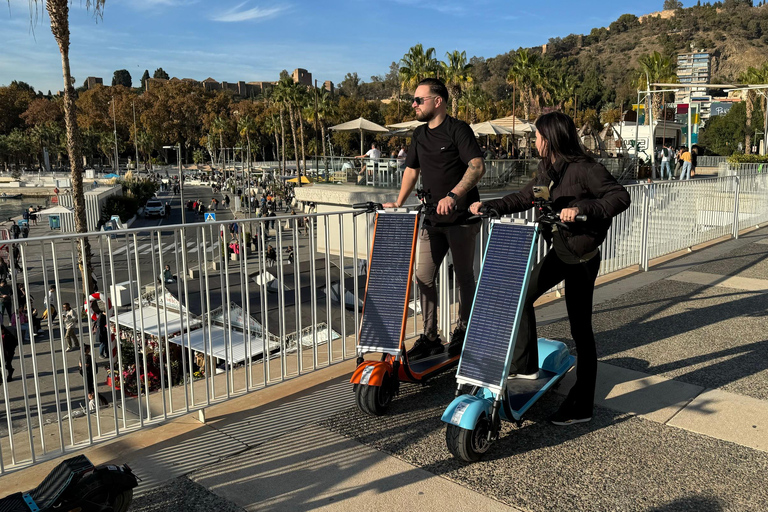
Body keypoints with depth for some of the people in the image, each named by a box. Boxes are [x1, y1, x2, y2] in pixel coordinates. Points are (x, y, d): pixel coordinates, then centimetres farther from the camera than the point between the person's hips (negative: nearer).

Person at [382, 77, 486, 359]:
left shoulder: (458, 129, -8)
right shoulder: (420, 135, 14)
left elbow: (478, 166, -19)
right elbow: (412, 170, 24)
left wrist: (453, 195, -30)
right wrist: (398, 204, 16)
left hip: (461, 218, -7)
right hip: (433, 219, 7)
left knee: (464, 277, 5)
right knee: (423, 277, 4)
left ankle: (462, 332, 20)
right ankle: (430, 337, 14)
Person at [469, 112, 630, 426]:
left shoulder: (584, 168, -18)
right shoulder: (546, 170, 7)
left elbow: (620, 197, -24)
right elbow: (525, 197, 17)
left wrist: (581, 208, -36)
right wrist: (489, 206, 9)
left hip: (582, 257, -8)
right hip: (558, 250, 8)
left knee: (580, 329, 0)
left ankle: (581, 407, 12)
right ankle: (525, 366, 18)